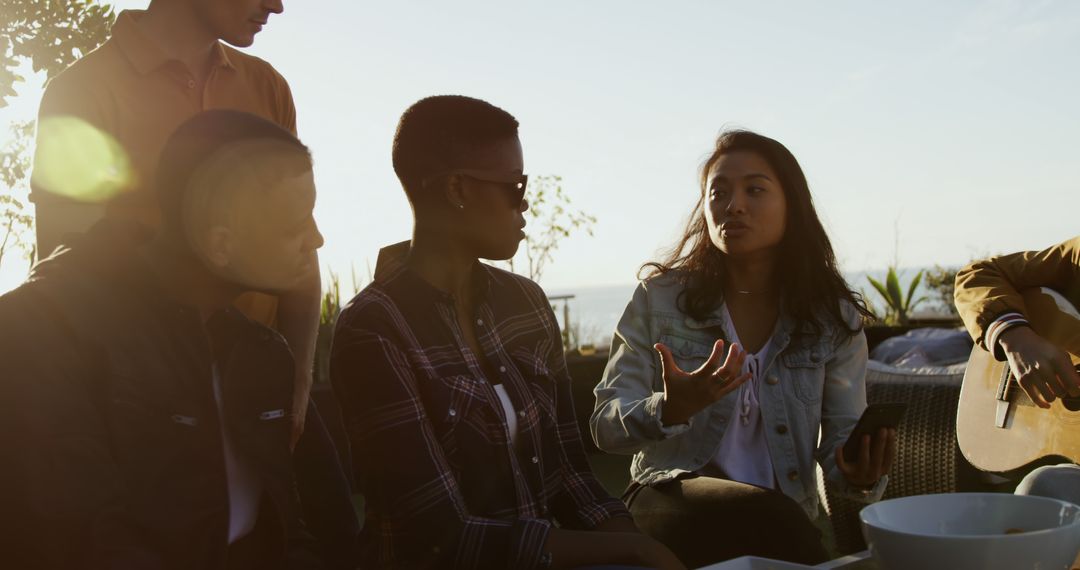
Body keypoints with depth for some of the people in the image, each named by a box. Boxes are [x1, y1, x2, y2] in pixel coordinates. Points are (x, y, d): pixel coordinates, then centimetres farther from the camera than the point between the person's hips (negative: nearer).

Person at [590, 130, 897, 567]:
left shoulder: (833, 318, 4)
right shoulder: (660, 296, -1)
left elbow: (842, 440, 4)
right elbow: (605, 427, -3)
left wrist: (861, 475, -21)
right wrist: (669, 410, -25)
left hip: (786, 521, 2)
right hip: (672, 499, -2)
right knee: (770, 518, -34)